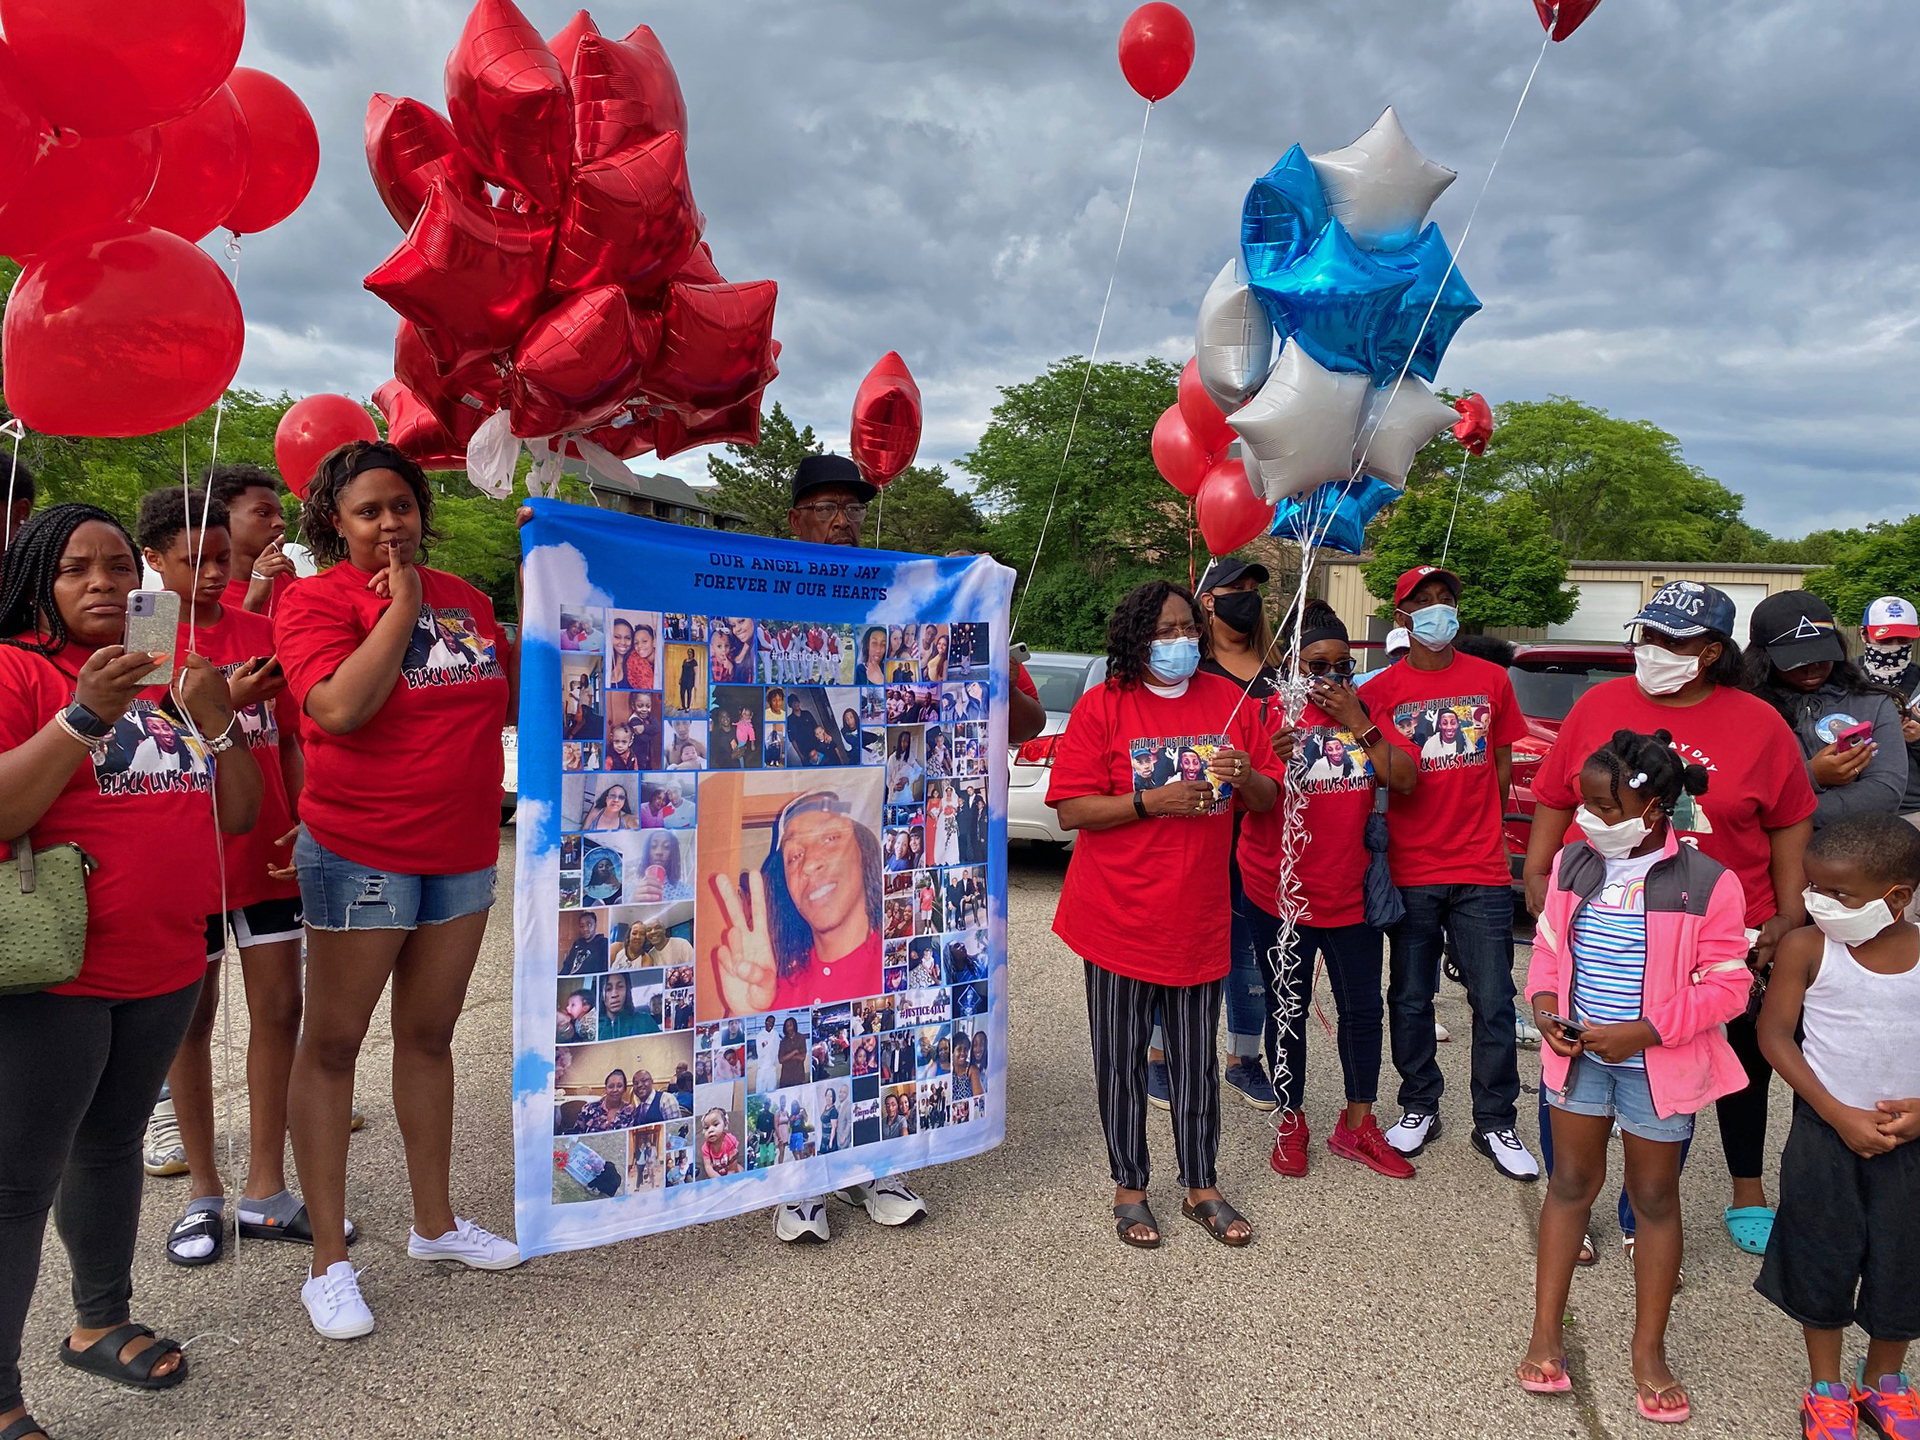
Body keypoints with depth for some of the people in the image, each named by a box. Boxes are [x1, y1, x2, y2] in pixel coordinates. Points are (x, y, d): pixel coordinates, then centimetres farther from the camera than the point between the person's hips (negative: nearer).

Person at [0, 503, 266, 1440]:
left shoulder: (176, 677, 11)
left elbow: (238, 816, 10)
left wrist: (214, 720, -5)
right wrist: (86, 716, -26)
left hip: (166, 966, 6)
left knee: (112, 1142, 20)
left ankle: (100, 1322, 37)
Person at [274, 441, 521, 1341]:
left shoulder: (464, 598, 10)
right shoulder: (316, 600, -7)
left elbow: (515, 697, 19)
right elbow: (341, 707, -23)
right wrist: (401, 604, -16)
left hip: (462, 854, 6)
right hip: (360, 854, -5)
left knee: (429, 1034, 16)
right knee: (332, 1042, 5)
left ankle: (435, 1222, 31)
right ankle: (328, 1260, 16)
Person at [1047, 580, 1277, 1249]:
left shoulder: (1229, 701, 6)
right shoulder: (1102, 706, -6)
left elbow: (1268, 801, 9)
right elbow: (1070, 810, -11)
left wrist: (1245, 777, -13)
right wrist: (1151, 801, -22)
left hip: (1199, 918, 3)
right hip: (1119, 917, -3)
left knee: (1197, 1059, 12)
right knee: (1121, 1061, 8)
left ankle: (1202, 1188, 27)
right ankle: (1129, 1188, 24)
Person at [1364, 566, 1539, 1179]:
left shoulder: (1492, 680, 6)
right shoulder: (1380, 691, 0)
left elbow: (1502, 766, 13)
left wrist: (1481, 831, 12)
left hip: (1481, 873, 1)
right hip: (1409, 871, -1)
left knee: (1494, 1003, 3)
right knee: (1410, 999, 10)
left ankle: (1496, 1123, 17)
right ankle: (1419, 1108, 26)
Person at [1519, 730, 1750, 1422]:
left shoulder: (1707, 884, -16)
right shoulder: (1573, 863, -3)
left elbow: (1726, 984, -14)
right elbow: (1549, 943, 8)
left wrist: (1646, 1031, -22)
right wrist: (1545, 1002, -10)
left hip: (1657, 1067, -3)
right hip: (1577, 1054, 3)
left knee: (1654, 1196, 13)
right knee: (1570, 1182, 13)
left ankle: (1649, 1350, 28)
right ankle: (1546, 1331, 26)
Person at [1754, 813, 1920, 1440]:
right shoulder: (1807, 947, -12)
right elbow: (1775, 1034, -9)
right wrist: (1838, 1115, -15)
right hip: (1826, 1131, -2)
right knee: (1824, 1255, 10)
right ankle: (1825, 1386, 31)